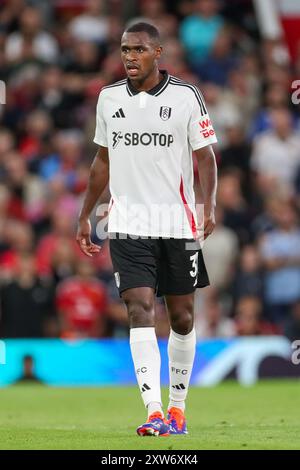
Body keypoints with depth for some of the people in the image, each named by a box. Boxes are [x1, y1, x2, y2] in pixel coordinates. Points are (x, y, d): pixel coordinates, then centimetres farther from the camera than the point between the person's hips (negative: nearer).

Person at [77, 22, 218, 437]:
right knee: (141, 310, -13)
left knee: (181, 317, 7)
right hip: (128, 226, 1)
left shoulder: (185, 96, -2)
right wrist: (84, 216, 19)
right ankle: (154, 413, -20)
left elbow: (205, 155, -1)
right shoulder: (109, 99, 8)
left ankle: (177, 406, 25)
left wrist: (209, 205, -17)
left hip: (177, 224, -1)